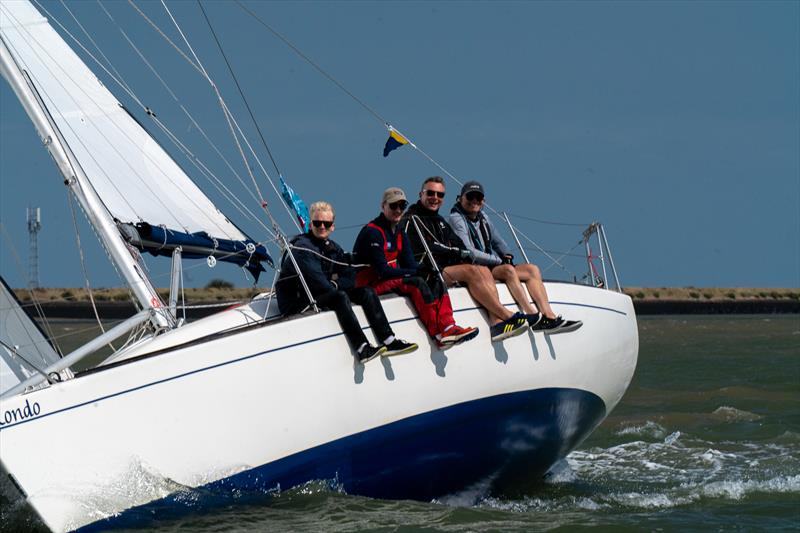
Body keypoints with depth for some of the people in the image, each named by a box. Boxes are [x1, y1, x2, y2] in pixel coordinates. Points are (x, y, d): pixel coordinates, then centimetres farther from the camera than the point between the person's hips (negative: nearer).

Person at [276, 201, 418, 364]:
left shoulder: (333, 248, 12)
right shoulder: (302, 246, -14)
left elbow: (351, 276, 5)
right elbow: (316, 280, -23)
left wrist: (335, 284, -13)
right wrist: (334, 288, -7)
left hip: (320, 296, 9)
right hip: (296, 303, -9)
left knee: (367, 292, 0)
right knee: (340, 296, -32)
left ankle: (389, 342, -10)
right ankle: (362, 349, -39)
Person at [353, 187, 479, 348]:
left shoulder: (400, 234, 15)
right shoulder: (372, 232, -14)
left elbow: (410, 263, 5)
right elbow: (382, 271, -21)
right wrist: (416, 272, -24)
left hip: (392, 280, 9)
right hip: (370, 285, -9)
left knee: (436, 283, -10)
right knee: (417, 283, -29)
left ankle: (448, 327, -29)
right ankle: (439, 334, -32)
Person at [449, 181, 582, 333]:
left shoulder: (483, 218, 20)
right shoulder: (456, 219, -5)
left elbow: (498, 242, 25)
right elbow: (468, 253, -16)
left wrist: (507, 255, 1)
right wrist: (499, 260, -14)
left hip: (490, 265, 8)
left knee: (532, 269, -9)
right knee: (508, 270, -32)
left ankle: (549, 317, -23)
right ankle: (533, 318, -38)